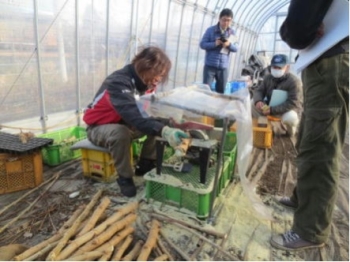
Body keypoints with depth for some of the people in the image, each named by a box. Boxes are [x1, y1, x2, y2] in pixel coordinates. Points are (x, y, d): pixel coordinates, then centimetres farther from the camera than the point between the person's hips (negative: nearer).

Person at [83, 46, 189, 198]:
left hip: (125, 124, 7)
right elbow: (133, 116, -48)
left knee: (160, 123, -10)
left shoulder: (145, 82, -7)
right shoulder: (119, 82, -32)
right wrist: (163, 130, -60)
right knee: (120, 133, -39)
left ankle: (145, 165, 1)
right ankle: (125, 177, -16)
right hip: (99, 127, -7)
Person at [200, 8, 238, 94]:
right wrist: (215, 44, -19)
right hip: (210, 65, -3)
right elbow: (202, 44, -4)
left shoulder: (232, 32, 6)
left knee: (221, 92, 7)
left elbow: (235, 48, 8)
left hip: (223, 67, 3)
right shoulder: (211, 30, -3)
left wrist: (229, 44, -14)